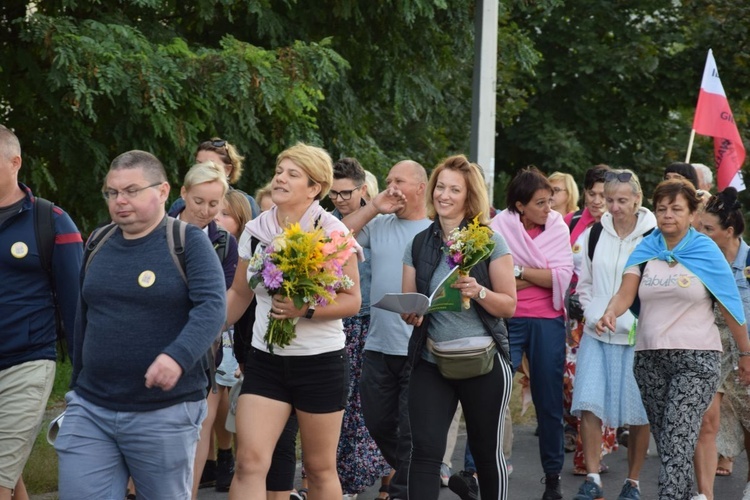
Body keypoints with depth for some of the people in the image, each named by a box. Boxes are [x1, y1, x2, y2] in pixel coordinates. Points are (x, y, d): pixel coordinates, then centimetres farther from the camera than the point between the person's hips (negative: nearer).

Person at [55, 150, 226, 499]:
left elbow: (212, 307, -17)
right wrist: (77, 386, 21)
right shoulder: (98, 244, 11)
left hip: (165, 412, -4)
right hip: (89, 409, 5)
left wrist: (178, 356, -33)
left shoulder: (188, 241, -5)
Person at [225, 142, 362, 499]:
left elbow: (352, 300, -9)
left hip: (320, 360, -3)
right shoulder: (255, 230, 4)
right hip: (265, 358, 3)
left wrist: (305, 310, -24)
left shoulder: (331, 232, -8)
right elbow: (239, 294, 16)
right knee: (250, 462, -9)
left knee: (319, 470, 7)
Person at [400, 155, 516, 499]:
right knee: (424, 450, -7)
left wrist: (478, 292, -22)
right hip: (430, 362, 3)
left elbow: (509, 305, -4)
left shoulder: (490, 241, -4)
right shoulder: (419, 245, 6)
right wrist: (410, 314, -11)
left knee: (487, 451, 9)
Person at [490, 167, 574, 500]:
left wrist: (520, 271, -13)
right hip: (508, 320, -2)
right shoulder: (500, 228, -2)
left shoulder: (558, 227, 3)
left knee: (549, 401, 7)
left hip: (548, 321, 2)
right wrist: (541, 277, -13)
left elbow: (563, 277, -8)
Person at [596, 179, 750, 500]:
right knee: (665, 442, 11)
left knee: (677, 443, -14)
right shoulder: (645, 250, 7)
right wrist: (610, 314, -27)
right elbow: (625, 294, -5)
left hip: (696, 359, -4)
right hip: (650, 357, 4)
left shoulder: (706, 251, -1)